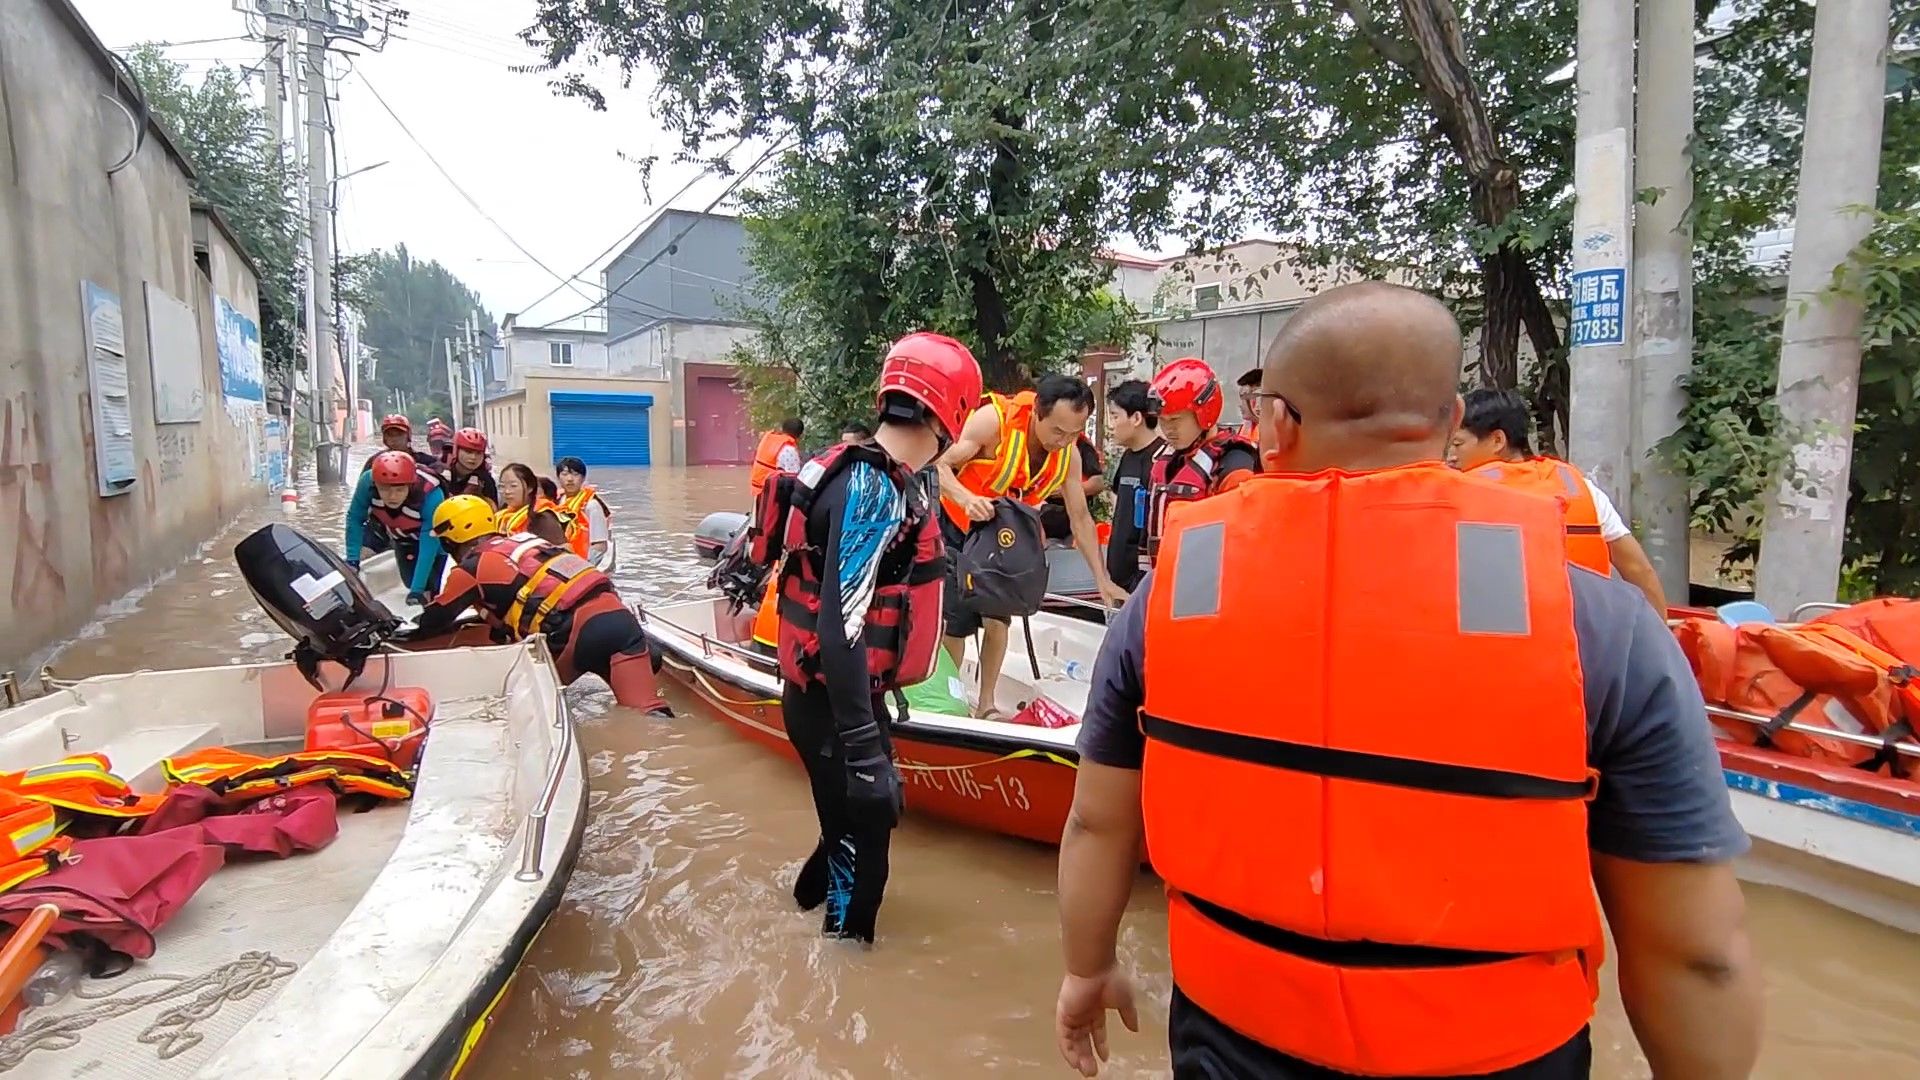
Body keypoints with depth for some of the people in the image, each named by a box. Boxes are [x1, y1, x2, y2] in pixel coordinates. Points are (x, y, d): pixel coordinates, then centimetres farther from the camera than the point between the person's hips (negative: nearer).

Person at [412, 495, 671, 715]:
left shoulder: (472, 568, 10)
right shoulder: (522, 539, 28)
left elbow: (435, 619, 23)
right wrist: (485, 614, 50)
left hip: (577, 632, -5)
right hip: (617, 613, 6)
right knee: (644, 708, -8)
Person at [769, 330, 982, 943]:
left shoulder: (877, 476, 7)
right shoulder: (875, 490, -24)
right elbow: (839, 628, -30)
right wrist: (864, 750, -30)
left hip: (842, 694, 10)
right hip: (833, 707, -10)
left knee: (870, 816, 27)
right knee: (862, 849, 3)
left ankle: (810, 895, 50)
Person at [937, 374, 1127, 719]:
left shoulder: (1067, 454, -12)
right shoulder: (993, 420, -29)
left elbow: (1080, 517, -3)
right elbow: (939, 465, -27)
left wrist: (1102, 579, -4)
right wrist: (966, 499, -47)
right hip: (954, 525, -4)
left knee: (997, 619, 2)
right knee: (954, 622, -6)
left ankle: (986, 705, 16)